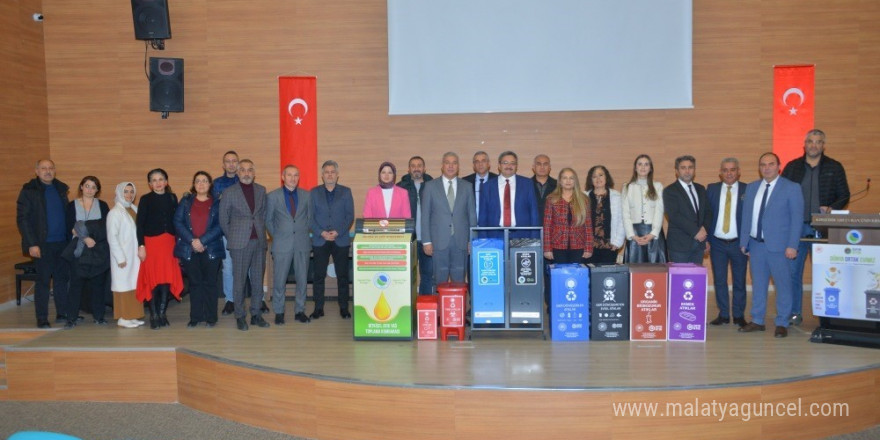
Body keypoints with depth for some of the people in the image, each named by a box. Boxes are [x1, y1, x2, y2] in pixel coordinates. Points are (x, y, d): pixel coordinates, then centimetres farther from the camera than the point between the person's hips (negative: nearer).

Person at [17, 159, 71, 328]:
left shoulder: (61, 189, 12)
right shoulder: (29, 191, -3)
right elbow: (22, 219, -6)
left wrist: (70, 237, 6)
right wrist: (32, 244, -13)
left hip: (62, 242, 4)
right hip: (43, 244, -4)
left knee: (62, 278, 9)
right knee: (43, 281, 1)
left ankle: (62, 314, 19)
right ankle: (42, 319, 10)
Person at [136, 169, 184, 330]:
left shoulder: (172, 198, 9)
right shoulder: (145, 199, 1)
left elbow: (176, 221, 10)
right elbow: (140, 224, -2)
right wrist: (141, 245, -9)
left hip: (168, 243, 3)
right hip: (151, 243, -3)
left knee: (167, 279, 1)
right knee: (152, 279, -1)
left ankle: (162, 313, 12)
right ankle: (153, 315, 7)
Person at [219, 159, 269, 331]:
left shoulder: (261, 190, 10)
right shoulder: (229, 192, 1)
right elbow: (223, 220, 6)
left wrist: (262, 233, 8)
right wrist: (232, 238, 6)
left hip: (259, 241, 3)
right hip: (240, 243, -3)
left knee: (258, 280, 6)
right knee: (239, 280, 0)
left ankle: (256, 314, 16)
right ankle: (240, 317, 9)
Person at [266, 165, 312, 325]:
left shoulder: (306, 195, 6)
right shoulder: (272, 196, 2)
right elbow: (268, 220, 9)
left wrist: (303, 232, 7)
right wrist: (277, 235, 6)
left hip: (302, 243, 2)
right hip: (282, 244, -2)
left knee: (302, 279, 6)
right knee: (279, 280, 1)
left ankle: (300, 310, 17)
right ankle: (278, 312, 13)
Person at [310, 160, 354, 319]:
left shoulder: (345, 192, 7)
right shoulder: (314, 193, 8)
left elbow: (350, 216, 2)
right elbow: (310, 217, 3)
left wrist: (338, 232, -11)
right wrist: (322, 233, -11)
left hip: (341, 240, 0)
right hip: (320, 240, 0)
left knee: (342, 276, 2)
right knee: (319, 276, 2)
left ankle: (344, 308, 10)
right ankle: (318, 308, 9)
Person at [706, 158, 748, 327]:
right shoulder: (712, 189, 4)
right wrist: (706, 239, -2)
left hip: (738, 243, -2)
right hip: (717, 243, 2)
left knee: (739, 281, 7)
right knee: (719, 280, 7)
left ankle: (739, 315, 19)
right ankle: (723, 314, 18)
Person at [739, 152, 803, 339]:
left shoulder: (791, 188, -3)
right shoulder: (751, 188, 11)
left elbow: (797, 218, -6)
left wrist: (792, 245, -12)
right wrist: (743, 241, 8)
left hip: (779, 245, -4)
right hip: (756, 244, 4)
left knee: (783, 284, 3)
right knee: (758, 284, 11)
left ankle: (782, 324, 14)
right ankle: (757, 321, 21)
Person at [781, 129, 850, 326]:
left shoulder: (835, 168, 6)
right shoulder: (792, 167, 7)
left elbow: (844, 196, 7)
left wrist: (831, 208, -12)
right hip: (796, 226, 1)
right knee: (792, 271, 1)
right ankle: (794, 313, 11)